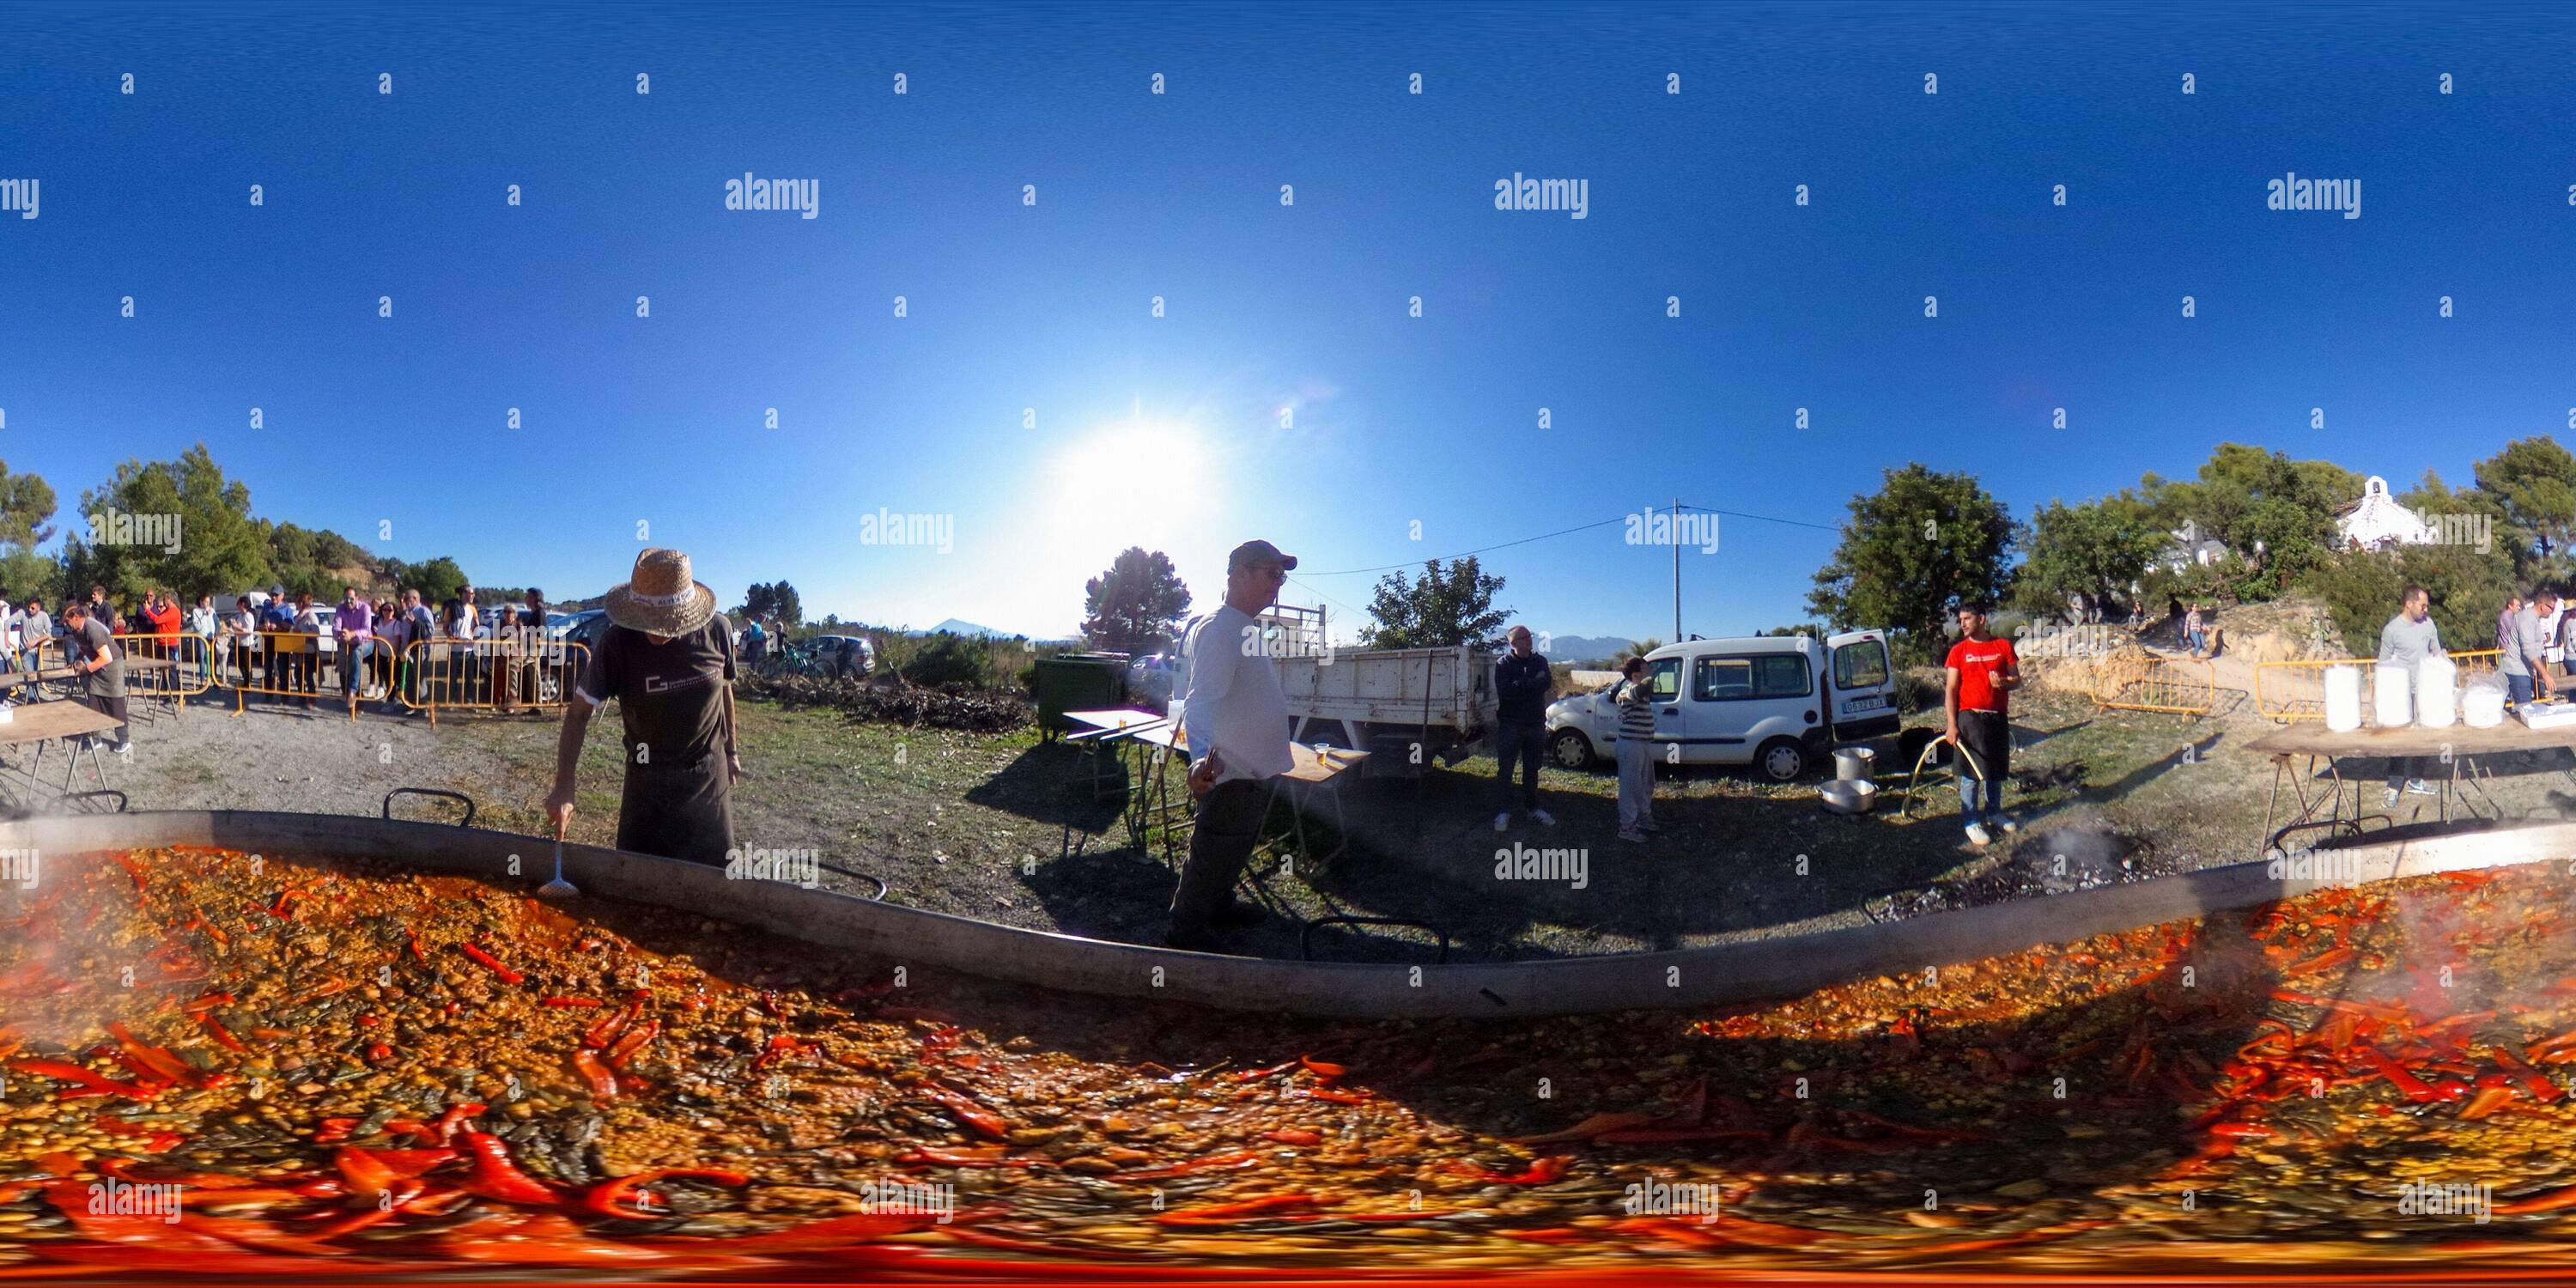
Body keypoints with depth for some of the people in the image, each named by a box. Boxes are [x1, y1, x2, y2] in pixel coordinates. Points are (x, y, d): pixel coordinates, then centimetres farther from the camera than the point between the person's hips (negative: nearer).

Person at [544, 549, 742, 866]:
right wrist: (563, 788, -22)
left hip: (709, 774, 1)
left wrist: (731, 750, 15)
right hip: (647, 779, -1)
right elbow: (579, 711, -14)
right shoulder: (617, 642, -20)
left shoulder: (717, 630, -13)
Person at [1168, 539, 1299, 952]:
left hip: (1258, 769, 10)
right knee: (1213, 855, 2)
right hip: (1232, 772, -10)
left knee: (1235, 851, 24)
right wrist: (1201, 758, -50)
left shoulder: (1247, 629, 9)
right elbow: (1201, 701, -35)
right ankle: (1186, 930, 14)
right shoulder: (1217, 630, -23)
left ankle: (1219, 905, 41)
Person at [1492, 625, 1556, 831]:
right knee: (1505, 769, 0)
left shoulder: (1540, 661, 8)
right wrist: (1533, 683, -17)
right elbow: (1503, 691, -19)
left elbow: (1547, 683, -9)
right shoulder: (1504, 664, -4)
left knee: (1532, 769, 13)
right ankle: (1504, 811, 7)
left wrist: (1520, 685, -18)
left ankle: (1532, 807, 24)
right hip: (1510, 724, -3)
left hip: (1535, 723, 4)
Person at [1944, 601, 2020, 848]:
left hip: (1999, 717, 3)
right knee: (1971, 772, -2)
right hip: (1970, 717, -3)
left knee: (1996, 770, 14)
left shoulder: (2003, 646, 4)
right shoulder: (1958, 651, -2)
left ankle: (1994, 812, 31)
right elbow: (1951, 689, -4)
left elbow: (2017, 678, 8)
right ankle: (1972, 821, 4)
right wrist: (1952, 724, -11)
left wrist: (2004, 682, -16)